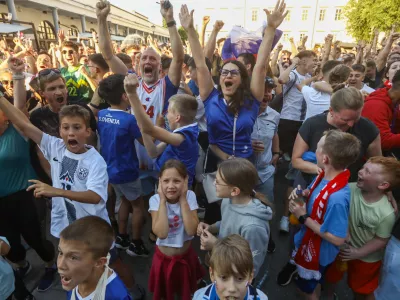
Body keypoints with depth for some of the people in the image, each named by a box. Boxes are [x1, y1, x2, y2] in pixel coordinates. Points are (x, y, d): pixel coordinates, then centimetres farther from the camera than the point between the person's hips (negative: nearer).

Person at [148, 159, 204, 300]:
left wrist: (183, 199, -27)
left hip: (186, 256, 1)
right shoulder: (155, 200, -19)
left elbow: (192, 230, -26)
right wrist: (163, 200, -29)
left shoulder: (190, 196, -17)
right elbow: (161, 233, -30)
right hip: (164, 258, -1)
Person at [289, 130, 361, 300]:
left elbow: (338, 239, -30)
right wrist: (301, 194, -15)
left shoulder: (337, 197, -40)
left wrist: (303, 218, -28)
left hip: (318, 252, -7)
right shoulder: (325, 174, -16)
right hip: (307, 241, 7)